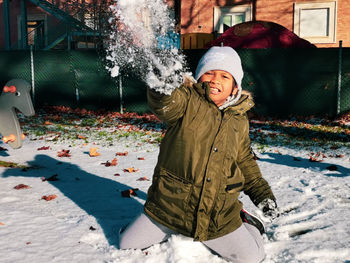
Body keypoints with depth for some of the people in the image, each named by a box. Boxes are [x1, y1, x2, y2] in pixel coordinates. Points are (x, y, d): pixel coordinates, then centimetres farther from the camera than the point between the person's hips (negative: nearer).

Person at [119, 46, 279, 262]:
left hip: (218, 214, 2)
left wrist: (261, 192, 18)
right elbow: (164, 104, -34)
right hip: (170, 204, -2)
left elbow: (245, 161, 21)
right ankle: (172, 229, 29)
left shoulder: (240, 121, 6)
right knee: (127, 244, 5)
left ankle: (244, 223, 29)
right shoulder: (188, 102, -10)